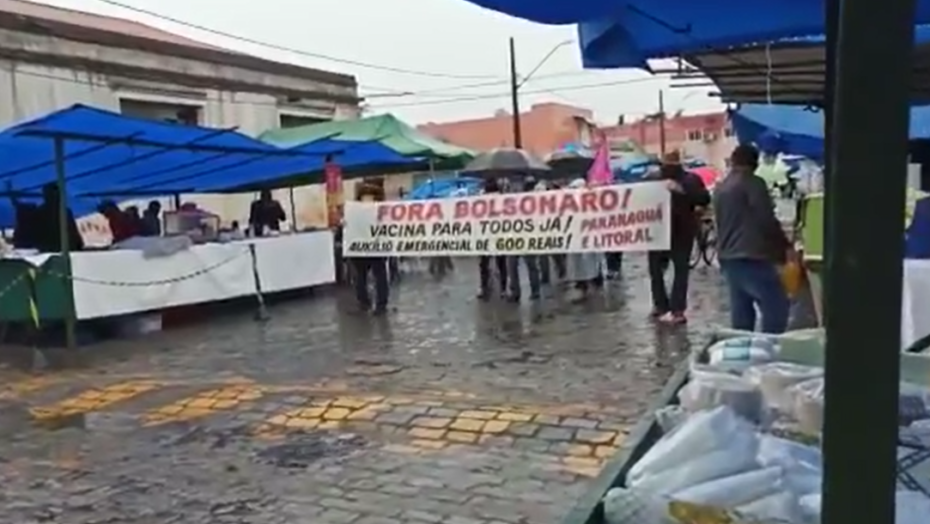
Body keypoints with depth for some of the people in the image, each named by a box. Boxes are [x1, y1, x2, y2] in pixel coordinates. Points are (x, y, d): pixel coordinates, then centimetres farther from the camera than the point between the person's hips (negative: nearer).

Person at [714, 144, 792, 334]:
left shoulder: (720, 188, 16)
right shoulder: (753, 183, -6)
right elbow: (767, 221, -12)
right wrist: (786, 246, -3)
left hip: (728, 258, 8)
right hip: (752, 257, -8)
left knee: (741, 313, 10)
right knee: (777, 307, -7)